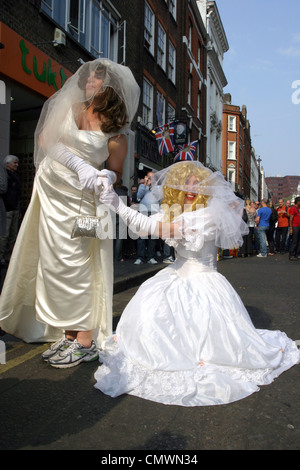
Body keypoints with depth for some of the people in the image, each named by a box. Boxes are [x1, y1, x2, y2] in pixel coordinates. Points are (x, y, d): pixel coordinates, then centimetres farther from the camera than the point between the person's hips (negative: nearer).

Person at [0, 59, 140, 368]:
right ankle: (68, 334, 21)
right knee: (53, 263, 8)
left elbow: (115, 171, 0)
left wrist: (106, 177, -25)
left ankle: (85, 340, 2)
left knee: (75, 265, -8)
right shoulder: (69, 107, 8)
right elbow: (45, 139, -2)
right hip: (50, 192, 6)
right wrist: (78, 163, -16)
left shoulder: (115, 131, -3)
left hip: (79, 200, -5)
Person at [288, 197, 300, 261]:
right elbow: (291, 219, -13)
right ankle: (291, 256, -3)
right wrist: (291, 228, -18)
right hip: (295, 227, -8)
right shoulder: (293, 208, -9)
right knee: (294, 242, -7)